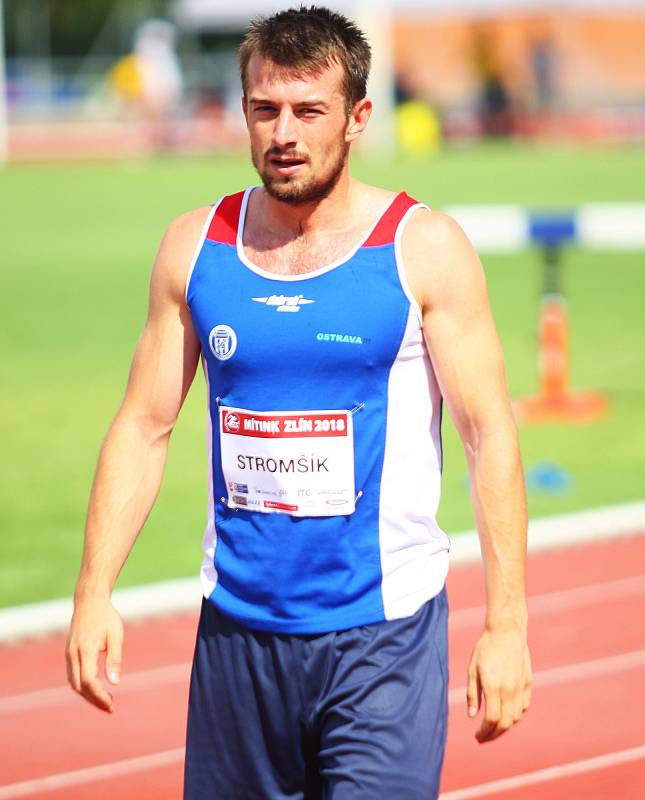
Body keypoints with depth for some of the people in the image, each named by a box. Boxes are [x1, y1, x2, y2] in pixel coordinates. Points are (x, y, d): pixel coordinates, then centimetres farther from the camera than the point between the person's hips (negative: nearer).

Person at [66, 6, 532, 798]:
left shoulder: (423, 249, -4)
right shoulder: (195, 247, 5)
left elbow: (490, 437, -4)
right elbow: (144, 427, 9)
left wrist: (506, 623, -10)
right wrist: (94, 593, 0)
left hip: (383, 635, -3)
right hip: (237, 629, 3)